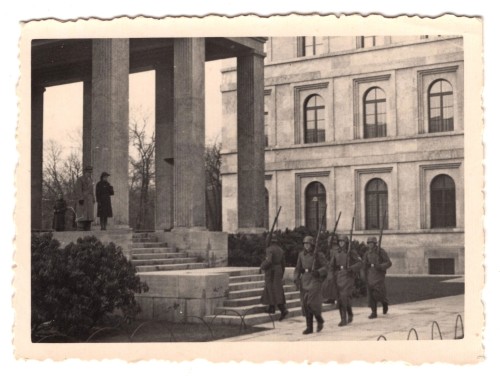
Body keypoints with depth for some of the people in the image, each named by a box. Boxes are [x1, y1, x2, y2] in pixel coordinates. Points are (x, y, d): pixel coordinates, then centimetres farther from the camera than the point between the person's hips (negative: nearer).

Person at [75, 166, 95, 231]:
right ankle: (80, 228, -12)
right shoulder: (80, 179, -5)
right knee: (82, 215, -11)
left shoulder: (90, 180, 19)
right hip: (83, 200, -8)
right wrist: (80, 198, -22)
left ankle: (87, 229, 8)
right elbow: (78, 190, -13)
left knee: (89, 216, 5)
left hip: (89, 200, 8)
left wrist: (93, 199, 17)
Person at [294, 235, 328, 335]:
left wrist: (318, 272, -22)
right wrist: (296, 279, -3)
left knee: (312, 303, -14)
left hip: (315, 280, -5)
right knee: (305, 304, 2)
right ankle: (309, 327, 10)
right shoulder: (302, 254, 7)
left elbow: (327, 267, -6)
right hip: (304, 281, 5)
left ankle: (320, 320, 12)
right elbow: (298, 269, 11)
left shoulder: (319, 254, -7)